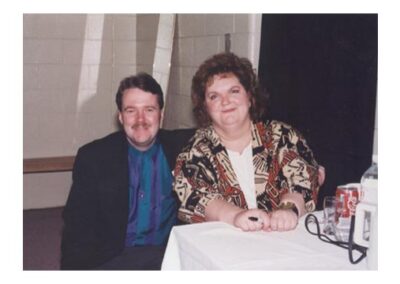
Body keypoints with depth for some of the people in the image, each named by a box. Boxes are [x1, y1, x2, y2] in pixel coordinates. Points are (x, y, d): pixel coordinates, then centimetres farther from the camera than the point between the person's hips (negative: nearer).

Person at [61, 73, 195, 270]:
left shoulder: (180, 147, 6)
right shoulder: (92, 157, 3)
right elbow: (78, 227, 1)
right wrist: (75, 266, -14)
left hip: (172, 254, 2)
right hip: (112, 259, -2)